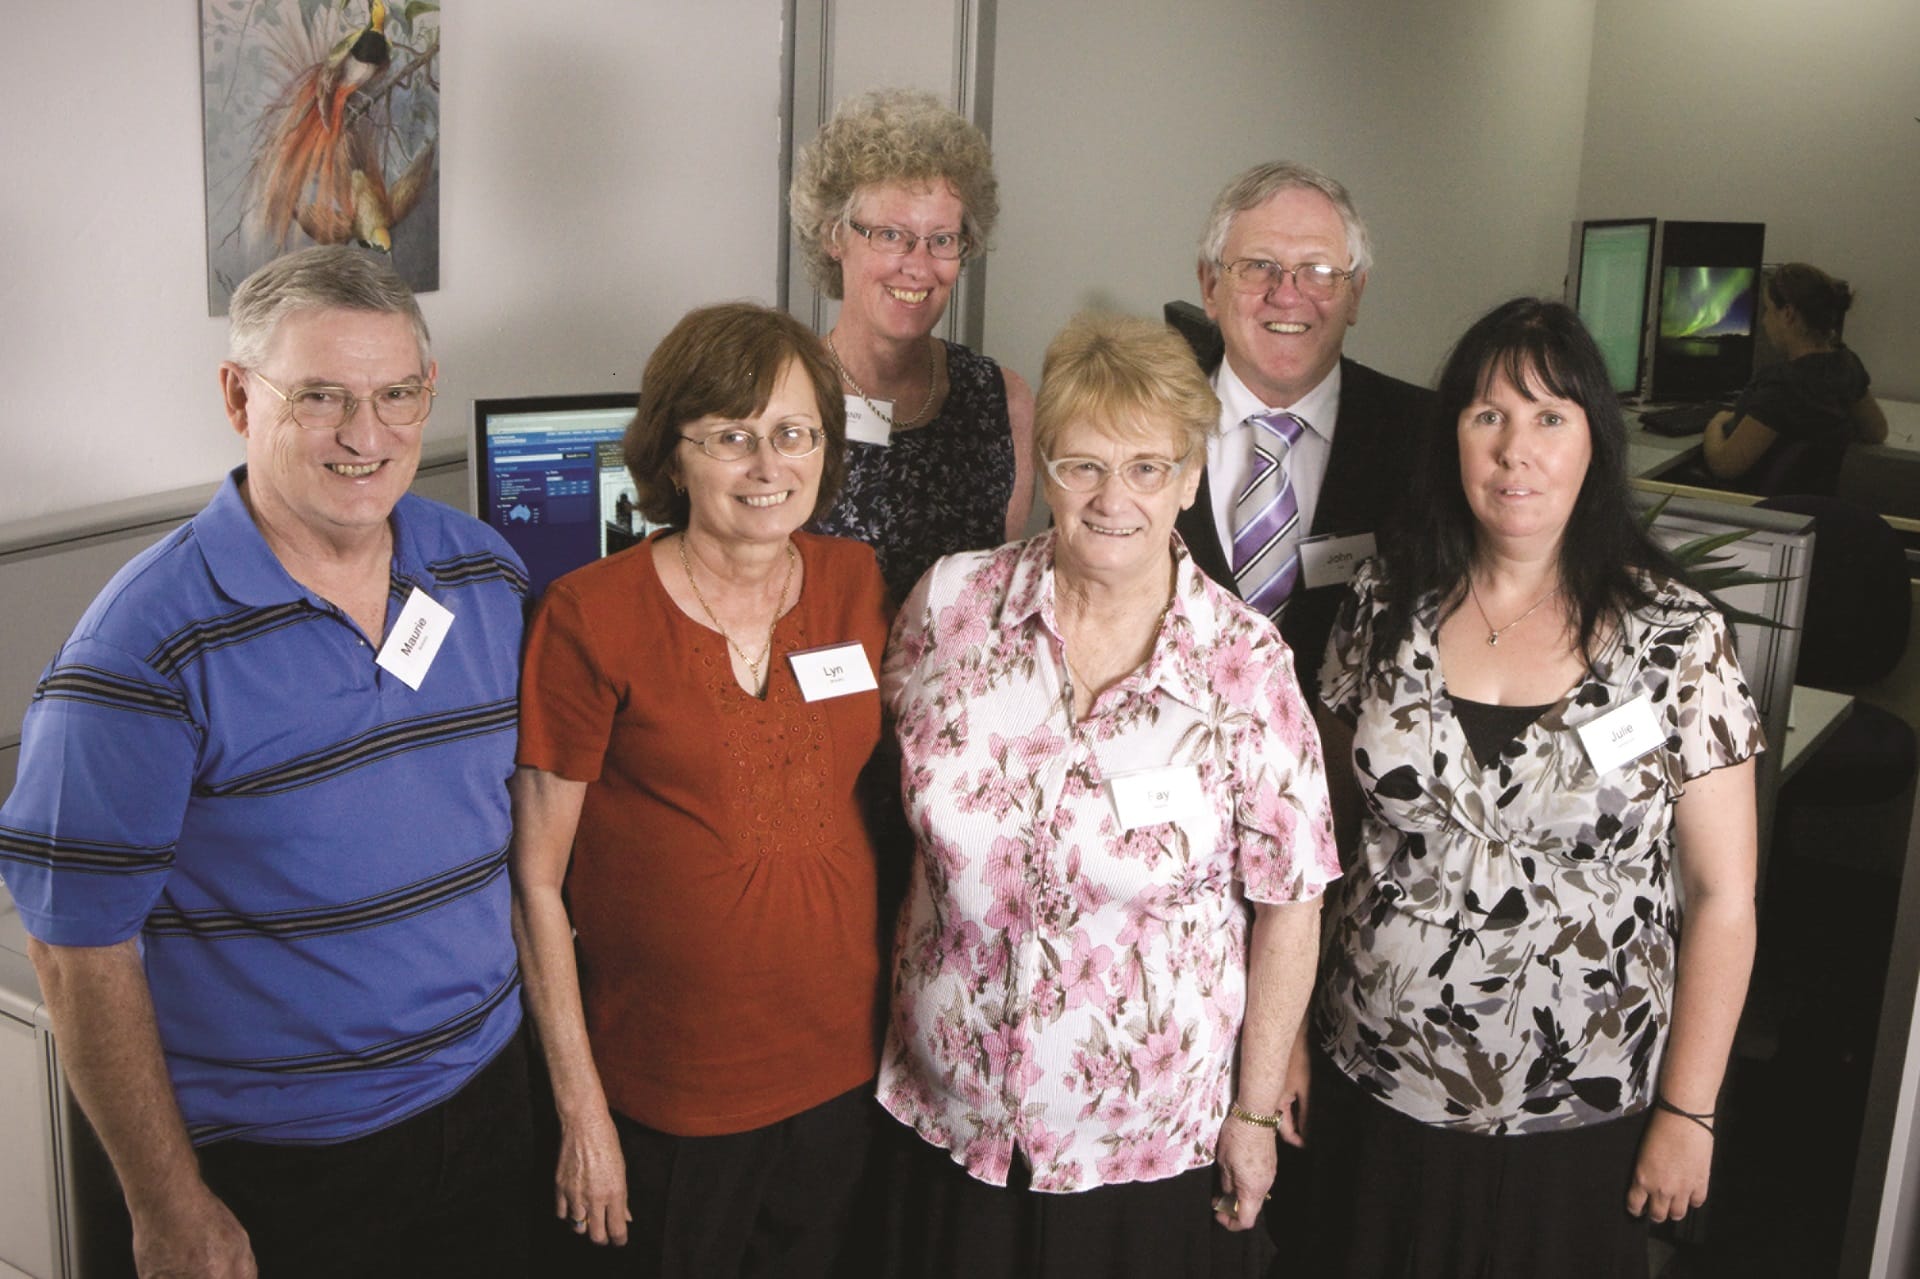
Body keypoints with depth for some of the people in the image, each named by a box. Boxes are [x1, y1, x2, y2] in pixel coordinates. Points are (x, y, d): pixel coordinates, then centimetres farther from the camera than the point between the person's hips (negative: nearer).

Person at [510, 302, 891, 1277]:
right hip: (669, 1086, -4)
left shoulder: (855, 584, -1)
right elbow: (537, 879, -11)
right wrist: (581, 1107, -11)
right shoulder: (590, 619, -15)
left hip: (842, 1059, 4)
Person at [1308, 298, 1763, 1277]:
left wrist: (1688, 1112, -6)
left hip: (1575, 1117, -2)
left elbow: (1722, 896, -7)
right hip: (1374, 1086, 2)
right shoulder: (1386, 606, -3)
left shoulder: (1676, 638, -10)